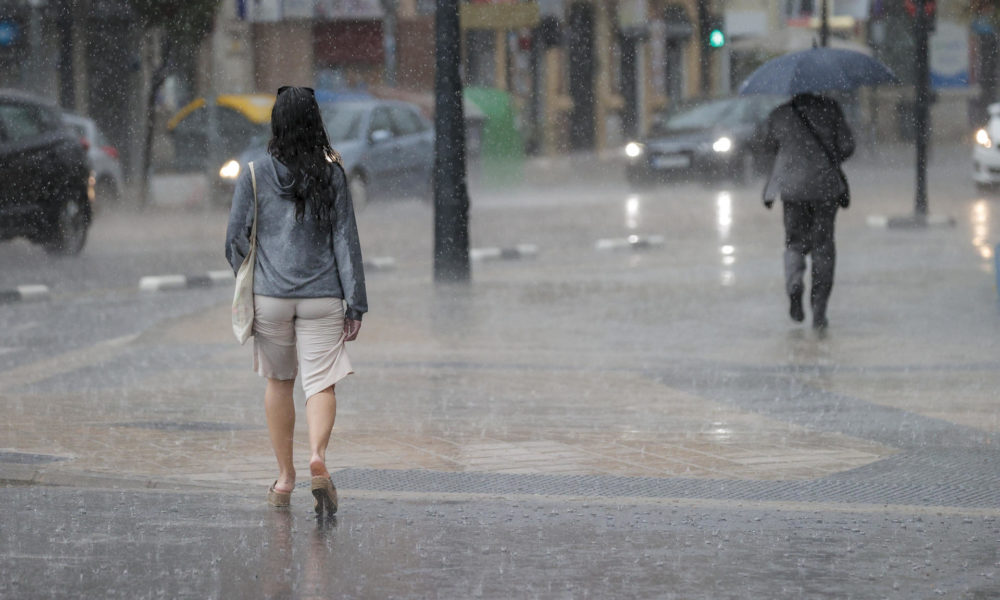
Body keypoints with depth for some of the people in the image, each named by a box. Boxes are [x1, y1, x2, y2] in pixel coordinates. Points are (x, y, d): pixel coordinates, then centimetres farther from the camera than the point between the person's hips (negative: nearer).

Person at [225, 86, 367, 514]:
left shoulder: (256, 173, -3)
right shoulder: (331, 173, -3)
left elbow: (236, 237, 0)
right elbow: (346, 238, -2)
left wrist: (248, 282, 19)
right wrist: (356, 303, 1)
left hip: (270, 296, 1)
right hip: (322, 297, -1)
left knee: (279, 382, 15)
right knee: (321, 383, -2)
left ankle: (284, 479, 21)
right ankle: (317, 455, -29)